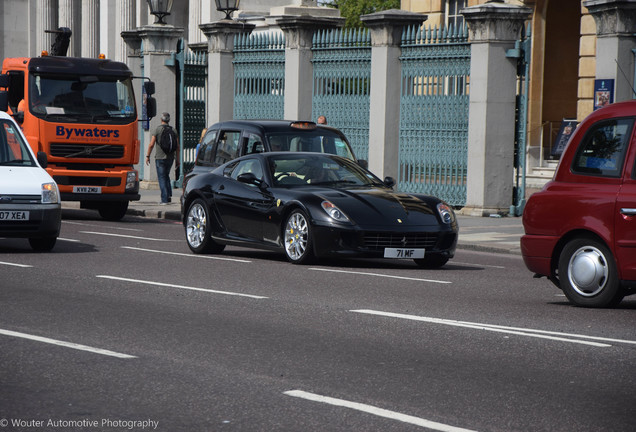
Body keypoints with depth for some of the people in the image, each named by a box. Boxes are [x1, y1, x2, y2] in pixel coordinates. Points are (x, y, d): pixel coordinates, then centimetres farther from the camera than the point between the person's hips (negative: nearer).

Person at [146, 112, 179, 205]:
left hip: (160, 157, -4)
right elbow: (177, 146, 3)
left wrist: (148, 156, 0)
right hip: (170, 157, 4)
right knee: (166, 175, 21)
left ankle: (164, 199, -6)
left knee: (161, 177, 0)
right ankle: (169, 195, 8)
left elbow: (151, 144, -10)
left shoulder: (157, 129, -7)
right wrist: (177, 159, 11)